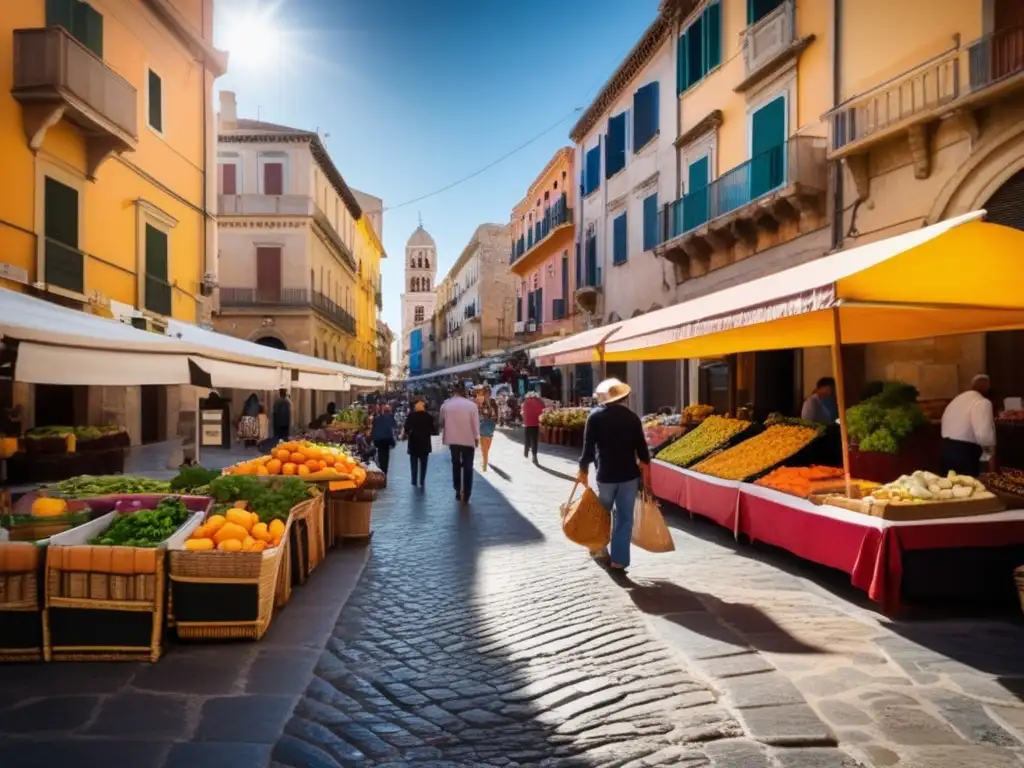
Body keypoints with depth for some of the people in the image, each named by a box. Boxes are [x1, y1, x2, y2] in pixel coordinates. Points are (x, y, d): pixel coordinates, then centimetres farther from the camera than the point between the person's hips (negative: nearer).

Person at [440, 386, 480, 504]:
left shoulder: (446, 405, -3)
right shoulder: (472, 405, -9)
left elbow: (442, 422, 5)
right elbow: (475, 424, -7)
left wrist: (444, 436, 18)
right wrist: (477, 438, 3)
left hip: (452, 439, 2)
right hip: (468, 439, -2)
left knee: (456, 464, 20)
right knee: (468, 467, 6)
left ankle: (458, 491, 21)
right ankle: (466, 495, 2)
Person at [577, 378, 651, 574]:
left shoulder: (595, 416, -6)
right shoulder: (632, 417, 1)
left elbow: (588, 448, -8)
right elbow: (641, 447, 3)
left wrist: (583, 469, 3)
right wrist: (645, 466, 16)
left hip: (605, 475, -1)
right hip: (629, 475, 1)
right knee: (624, 518, 6)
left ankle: (600, 551, 26)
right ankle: (619, 561, 6)